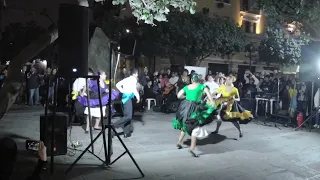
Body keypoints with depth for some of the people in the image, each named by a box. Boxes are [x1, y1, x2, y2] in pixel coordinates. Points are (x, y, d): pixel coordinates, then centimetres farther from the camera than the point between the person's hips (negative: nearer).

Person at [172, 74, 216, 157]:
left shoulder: (187, 87, 11)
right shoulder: (202, 86, 1)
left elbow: (179, 96, 6)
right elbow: (207, 92, -17)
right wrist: (212, 101, -25)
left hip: (185, 106, 5)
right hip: (193, 108, -5)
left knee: (185, 125, 25)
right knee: (195, 127, -1)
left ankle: (179, 142, 32)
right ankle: (192, 148, -9)